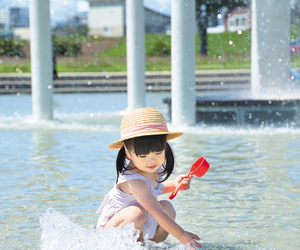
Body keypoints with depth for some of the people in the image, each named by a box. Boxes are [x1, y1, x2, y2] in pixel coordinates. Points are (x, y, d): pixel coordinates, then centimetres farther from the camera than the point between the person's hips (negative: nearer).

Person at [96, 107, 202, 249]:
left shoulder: (154, 169, -5)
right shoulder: (133, 180, -32)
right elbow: (156, 212, -35)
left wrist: (174, 185, 2)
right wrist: (181, 235, -34)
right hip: (110, 229, -9)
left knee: (166, 206, -5)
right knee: (137, 212, -35)